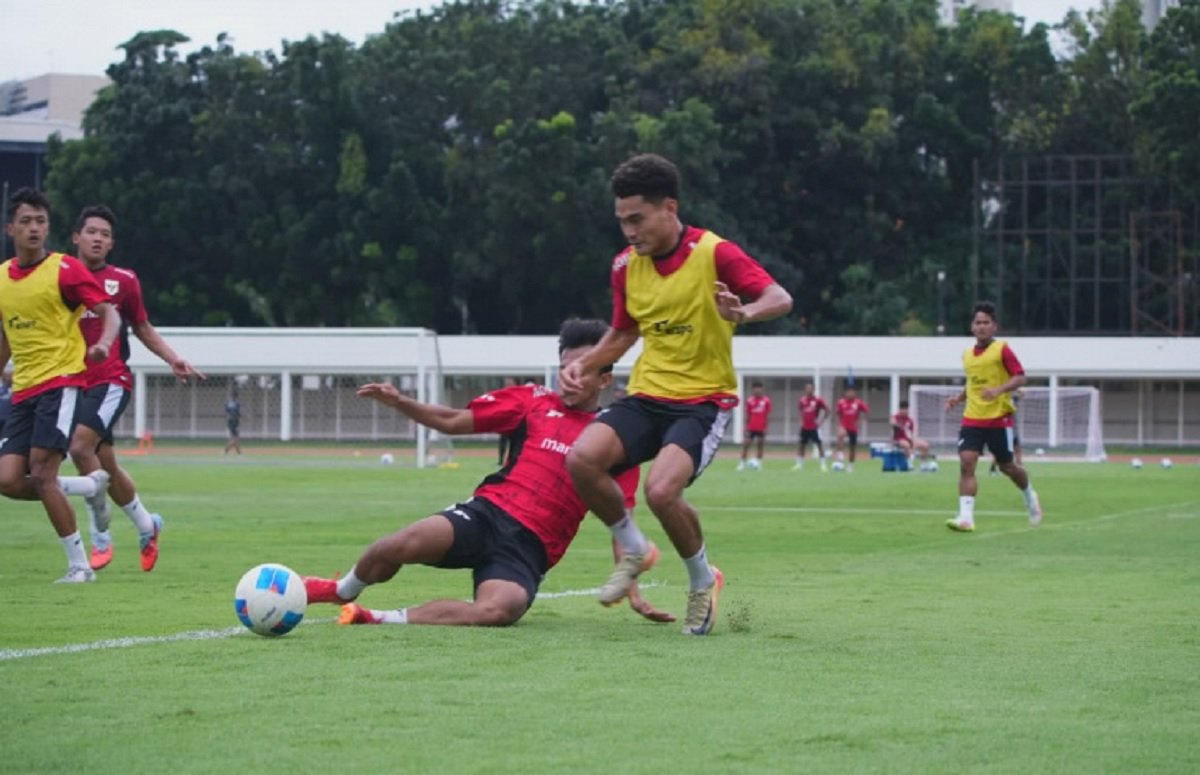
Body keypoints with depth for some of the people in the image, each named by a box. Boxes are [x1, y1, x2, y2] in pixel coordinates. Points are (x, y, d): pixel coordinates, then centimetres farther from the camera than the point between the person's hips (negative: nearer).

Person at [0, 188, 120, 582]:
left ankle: (80, 565, -5)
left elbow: (109, 314, -9)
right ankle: (90, 485, 17)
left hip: (61, 381, -6)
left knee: (42, 473, -16)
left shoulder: (65, 269, -6)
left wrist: (103, 344, -29)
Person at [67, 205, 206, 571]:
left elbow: (143, 329, 16)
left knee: (80, 446, -24)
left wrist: (173, 360, 5)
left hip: (112, 380, -3)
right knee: (107, 467, 8)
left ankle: (101, 535, -11)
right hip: (75, 382, 3)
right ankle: (146, 525, 33)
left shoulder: (124, 280, 4)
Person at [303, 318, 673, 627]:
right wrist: (398, 401, -4)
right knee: (410, 542, -31)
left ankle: (376, 618, -20)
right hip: (489, 512, 1)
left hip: (531, 548, -1)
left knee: (497, 611, -35)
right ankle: (342, 590, 3)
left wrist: (631, 591, 7)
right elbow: (452, 421, 11)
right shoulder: (533, 401, 13)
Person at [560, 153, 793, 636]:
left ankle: (703, 581, 1)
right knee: (581, 459, -23)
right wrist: (585, 364, 3)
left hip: (703, 400, -5)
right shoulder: (626, 266, 6)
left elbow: (780, 298, -18)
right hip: (646, 396, 5)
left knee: (661, 489, -30)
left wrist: (744, 313, -40)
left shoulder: (715, 254, -12)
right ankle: (634, 550, 5)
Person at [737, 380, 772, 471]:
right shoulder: (749, 401, 1)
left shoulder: (766, 401, -2)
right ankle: (742, 463, 2)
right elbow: (748, 415, 6)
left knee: (760, 444, 4)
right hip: (751, 428, 1)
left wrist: (766, 427, -4)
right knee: (746, 444, -4)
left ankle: (759, 463, 12)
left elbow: (768, 415, 0)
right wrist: (746, 427, 4)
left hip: (761, 428, -1)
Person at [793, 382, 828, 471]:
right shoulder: (802, 400, 6)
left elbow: (827, 410, -6)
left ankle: (823, 465, 1)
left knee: (819, 444, -4)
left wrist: (821, 420, -10)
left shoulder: (818, 400, -8)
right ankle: (799, 464, 17)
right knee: (802, 445, 9)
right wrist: (801, 420, 12)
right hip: (804, 427, 5)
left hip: (814, 427, -5)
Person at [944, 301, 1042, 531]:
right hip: (972, 418, 4)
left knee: (1006, 466, 9)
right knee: (966, 462, -14)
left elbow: (1020, 377, -11)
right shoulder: (967, 355, 12)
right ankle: (966, 517, -19)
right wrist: (959, 398, 9)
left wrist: (999, 390, -27)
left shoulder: (1002, 349, -6)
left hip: (999, 418, -4)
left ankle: (1029, 496, 40)